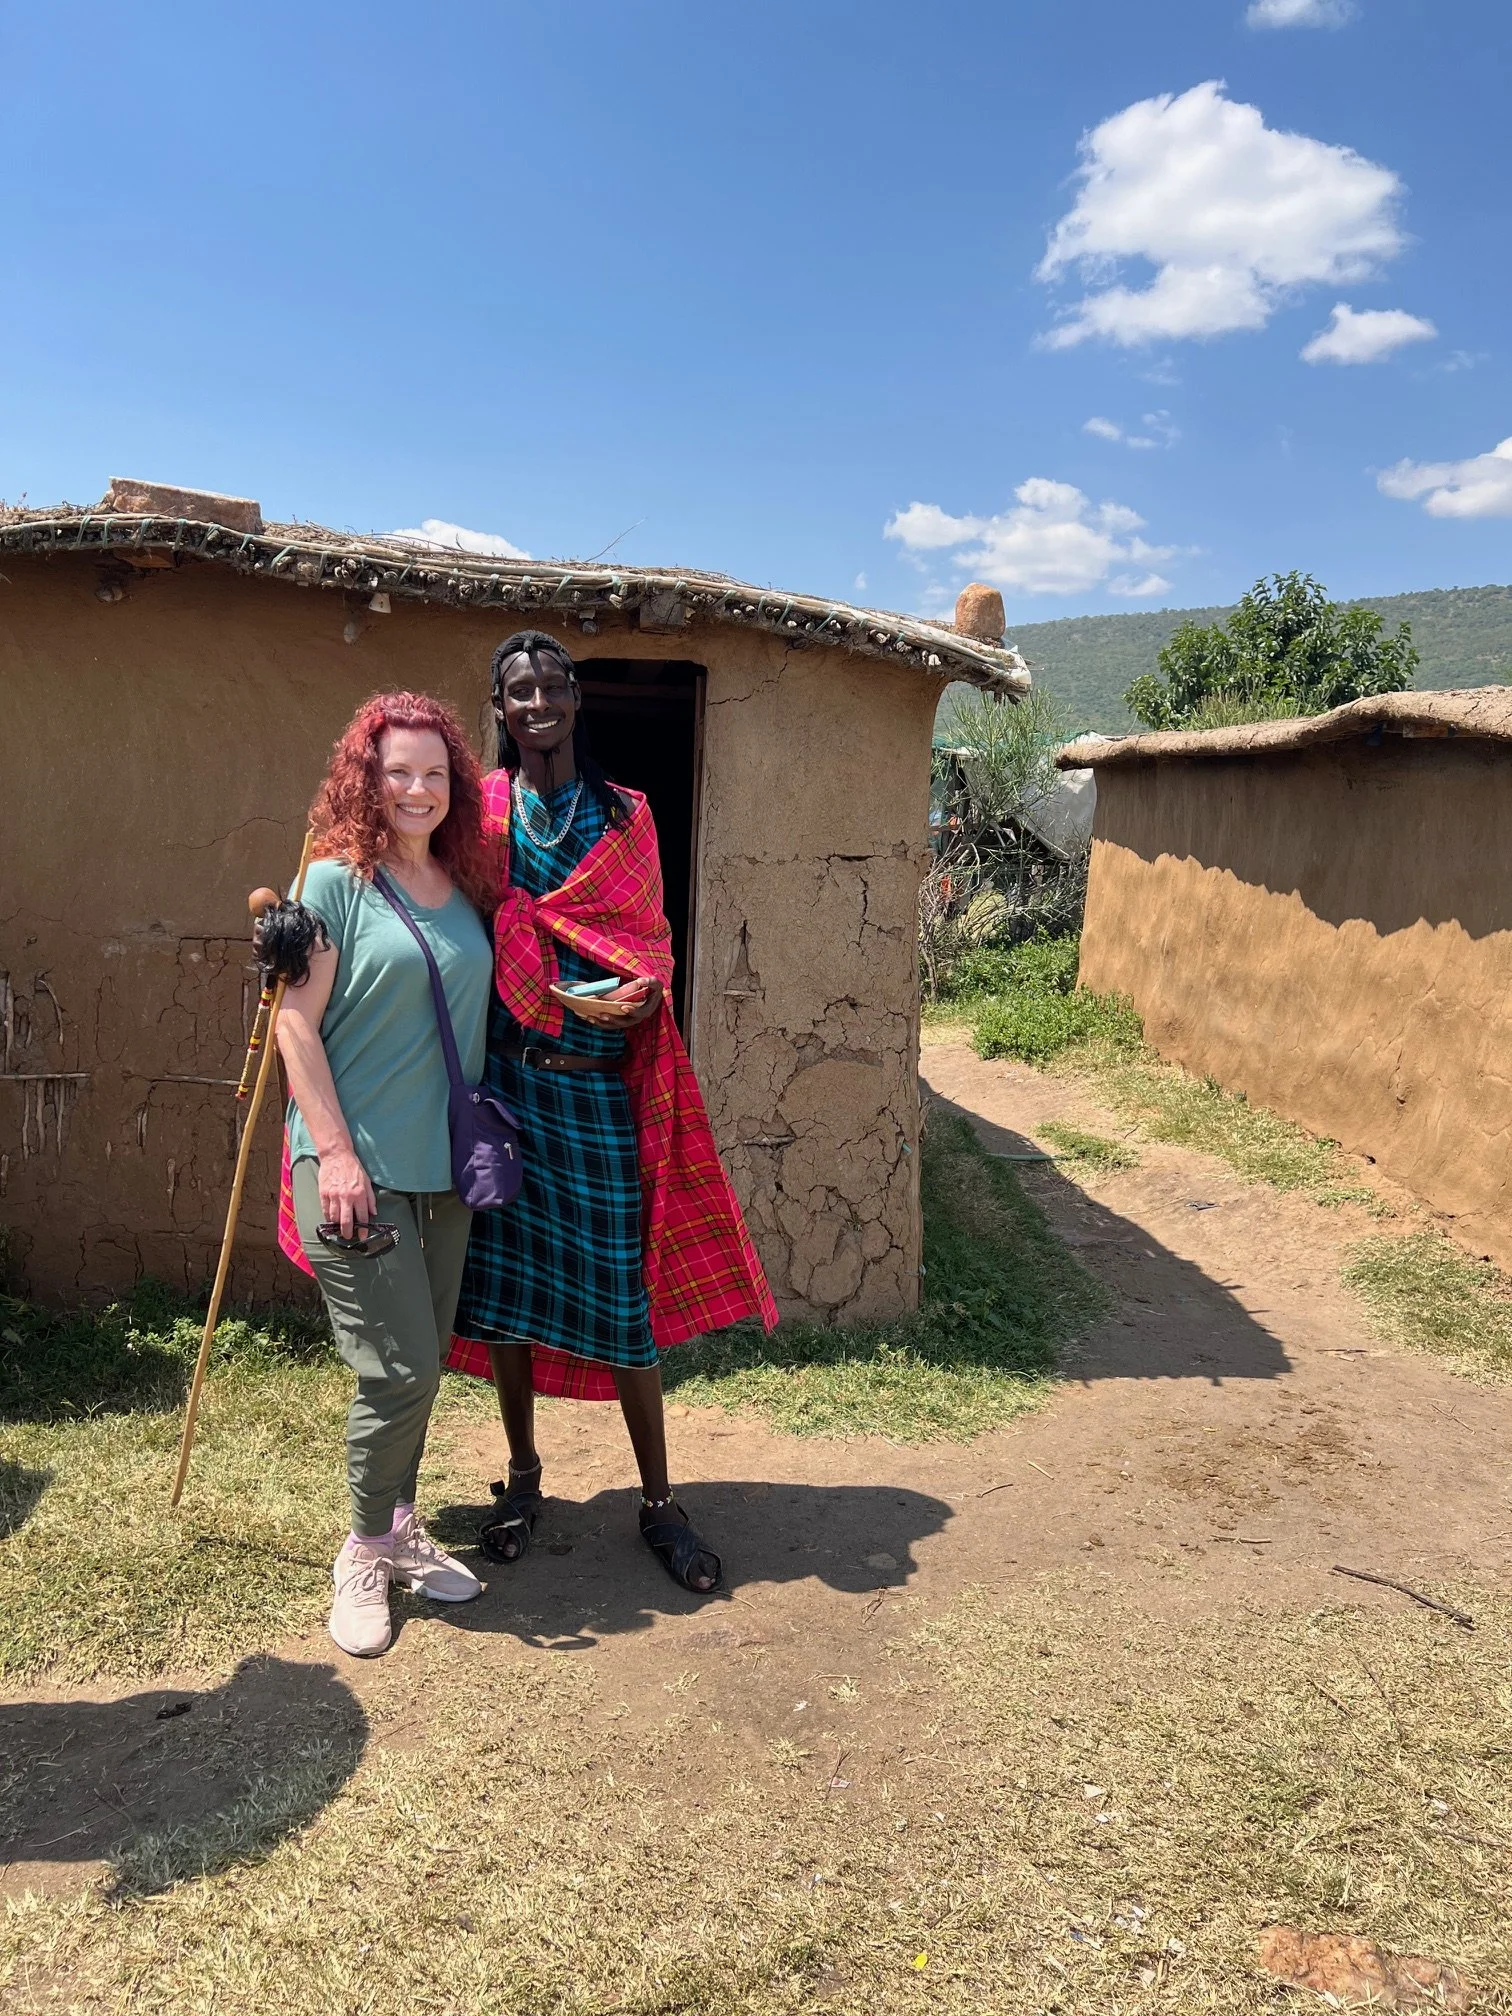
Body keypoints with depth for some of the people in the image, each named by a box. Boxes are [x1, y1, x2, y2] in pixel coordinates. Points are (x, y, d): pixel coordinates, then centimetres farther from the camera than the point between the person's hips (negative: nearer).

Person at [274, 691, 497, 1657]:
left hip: (445, 1165, 6)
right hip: (358, 1168, -6)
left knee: (424, 1363, 14)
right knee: (400, 1369, -4)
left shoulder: (465, 888, 9)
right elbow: (297, 1022, -10)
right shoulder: (336, 881, -7)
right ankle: (367, 1551, 19)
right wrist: (335, 1151, -16)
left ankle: (400, 1530, 33)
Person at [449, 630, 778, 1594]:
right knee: (504, 1273, 6)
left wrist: (639, 995, -9)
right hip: (505, 1079, 0)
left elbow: (653, 938, 11)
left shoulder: (626, 815, 8)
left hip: (603, 1085, 0)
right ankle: (523, 1475, 28)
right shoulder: (482, 811, 4)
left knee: (625, 1288, 3)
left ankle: (660, 1501, 18)